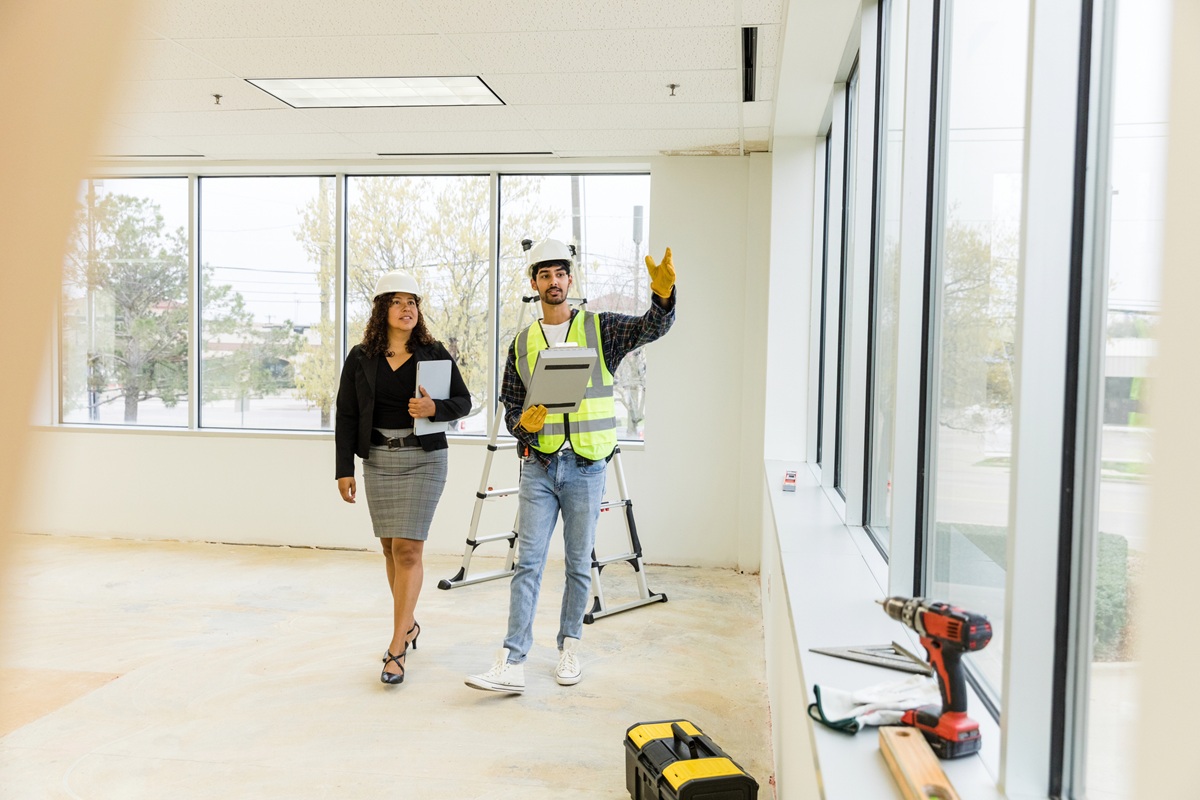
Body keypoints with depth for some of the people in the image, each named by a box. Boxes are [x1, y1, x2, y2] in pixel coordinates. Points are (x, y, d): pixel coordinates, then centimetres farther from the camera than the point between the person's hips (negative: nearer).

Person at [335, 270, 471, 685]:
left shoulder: (435, 353, 1)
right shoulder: (360, 358, 4)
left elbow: (463, 401, 5)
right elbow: (346, 416, 5)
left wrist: (434, 409, -17)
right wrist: (344, 469, 1)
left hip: (424, 459, -2)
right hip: (378, 460, 3)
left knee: (407, 549, -8)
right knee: (390, 548, 11)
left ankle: (396, 648, -4)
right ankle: (409, 624, 31)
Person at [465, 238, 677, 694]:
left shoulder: (601, 329, 2)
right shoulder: (522, 344, 10)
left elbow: (653, 327, -15)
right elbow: (510, 408, 13)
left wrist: (663, 296, -37)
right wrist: (523, 425, -11)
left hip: (586, 467, -1)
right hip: (538, 466, 2)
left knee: (579, 563, 8)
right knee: (528, 562, -2)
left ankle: (569, 647, 25)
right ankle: (513, 662, -1)